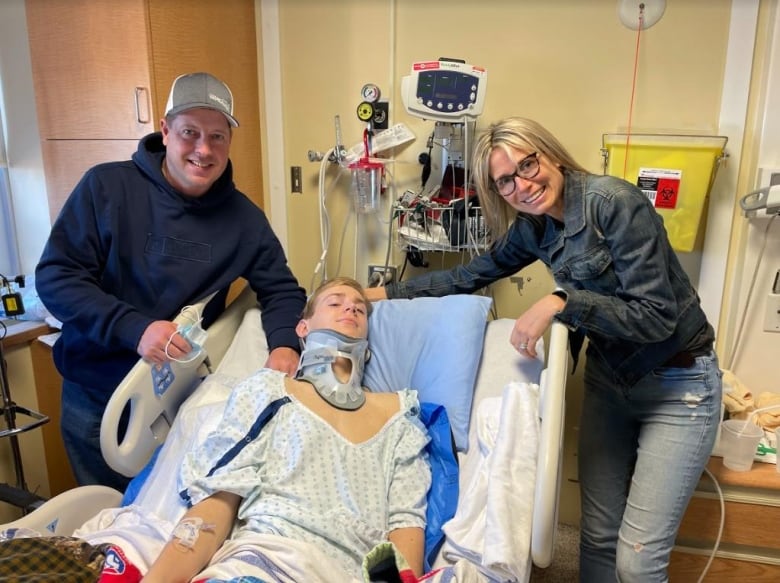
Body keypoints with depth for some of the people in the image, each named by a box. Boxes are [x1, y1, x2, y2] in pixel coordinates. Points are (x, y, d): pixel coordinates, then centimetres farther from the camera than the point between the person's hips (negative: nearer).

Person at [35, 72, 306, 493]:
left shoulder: (243, 217, -6)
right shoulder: (106, 187, -12)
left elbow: (281, 289, 3)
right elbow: (54, 277, -14)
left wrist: (283, 344, -18)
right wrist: (133, 329, -28)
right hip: (95, 396, -1)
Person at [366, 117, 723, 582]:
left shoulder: (613, 201, -22)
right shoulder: (534, 227, -1)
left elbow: (656, 315, -24)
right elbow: (470, 276, 10)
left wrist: (560, 302, -33)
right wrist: (382, 294, 8)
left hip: (677, 386, -6)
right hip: (608, 380, 6)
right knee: (597, 537, 14)